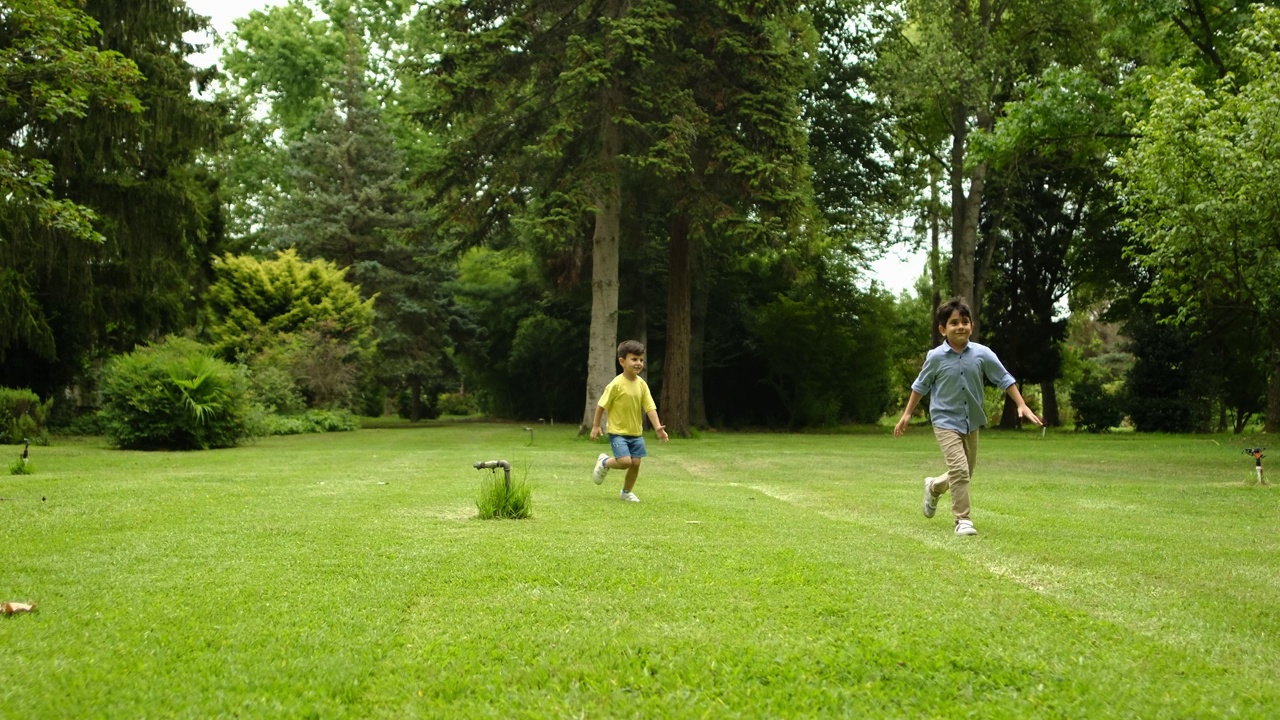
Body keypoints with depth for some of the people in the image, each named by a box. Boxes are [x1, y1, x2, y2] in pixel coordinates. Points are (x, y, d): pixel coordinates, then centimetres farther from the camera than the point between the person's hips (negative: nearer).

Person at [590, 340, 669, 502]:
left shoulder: (642, 384, -1)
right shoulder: (616, 384, -16)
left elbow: (650, 407, -3)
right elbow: (601, 405, -8)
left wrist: (658, 427, -15)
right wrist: (596, 426, -5)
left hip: (636, 433, 5)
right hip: (618, 432, -5)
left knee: (636, 463, 4)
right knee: (625, 462, -17)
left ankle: (627, 492, 27)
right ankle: (604, 462, 16)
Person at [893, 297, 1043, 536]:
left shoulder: (982, 354, -8)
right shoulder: (936, 357, -12)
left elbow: (1005, 379, 1)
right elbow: (920, 385, 2)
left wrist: (1022, 406, -5)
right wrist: (907, 414, 4)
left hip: (971, 422, 4)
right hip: (946, 421, -4)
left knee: (966, 473, 15)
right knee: (959, 468, -19)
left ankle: (934, 487, 44)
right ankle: (962, 519, -7)